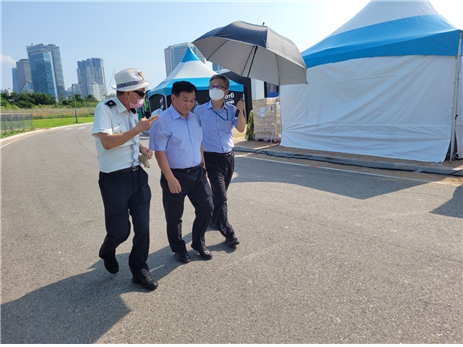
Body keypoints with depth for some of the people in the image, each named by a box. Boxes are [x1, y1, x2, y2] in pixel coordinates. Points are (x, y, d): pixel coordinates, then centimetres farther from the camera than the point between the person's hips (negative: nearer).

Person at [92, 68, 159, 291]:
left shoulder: (132, 111, 11)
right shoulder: (104, 109, -12)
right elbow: (107, 142, -25)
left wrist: (143, 149, 5)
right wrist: (138, 128, -23)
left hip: (137, 175, 7)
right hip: (114, 179, -6)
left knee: (143, 226, 6)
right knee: (120, 230, 5)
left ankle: (139, 270, 24)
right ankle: (107, 253, 41)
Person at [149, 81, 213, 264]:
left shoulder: (194, 118, 9)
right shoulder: (162, 121, -13)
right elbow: (159, 152, -17)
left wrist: (203, 165, 14)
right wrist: (170, 178, -20)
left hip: (197, 173, 6)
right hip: (176, 175, -6)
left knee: (206, 209, 10)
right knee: (174, 216, 9)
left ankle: (199, 243, 32)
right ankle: (179, 249, 31)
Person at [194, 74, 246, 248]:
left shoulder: (231, 109, 2)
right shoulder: (200, 110, -4)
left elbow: (241, 129, -9)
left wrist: (241, 111, -24)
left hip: (229, 157, 4)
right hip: (212, 158, -4)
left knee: (220, 193, 17)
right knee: (220, 196, -9)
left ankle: (214, 220, 39)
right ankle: (228, 234, -1)